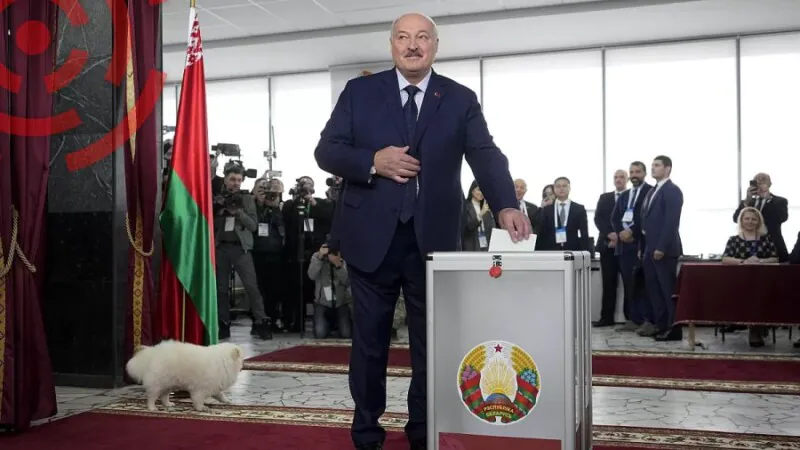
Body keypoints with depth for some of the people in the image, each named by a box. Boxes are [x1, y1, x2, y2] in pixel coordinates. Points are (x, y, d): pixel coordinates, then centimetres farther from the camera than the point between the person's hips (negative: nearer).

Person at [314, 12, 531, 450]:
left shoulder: (460, 99, 5)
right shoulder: (358, 91, 5)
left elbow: (486, 156, -7)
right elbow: (326, 151, 1)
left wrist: (506, 206, -25)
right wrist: (373, 162, -17)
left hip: (433, 238, 1)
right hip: (372, 237, 0)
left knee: (432, 340, 11)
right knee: (369, 339, 10)